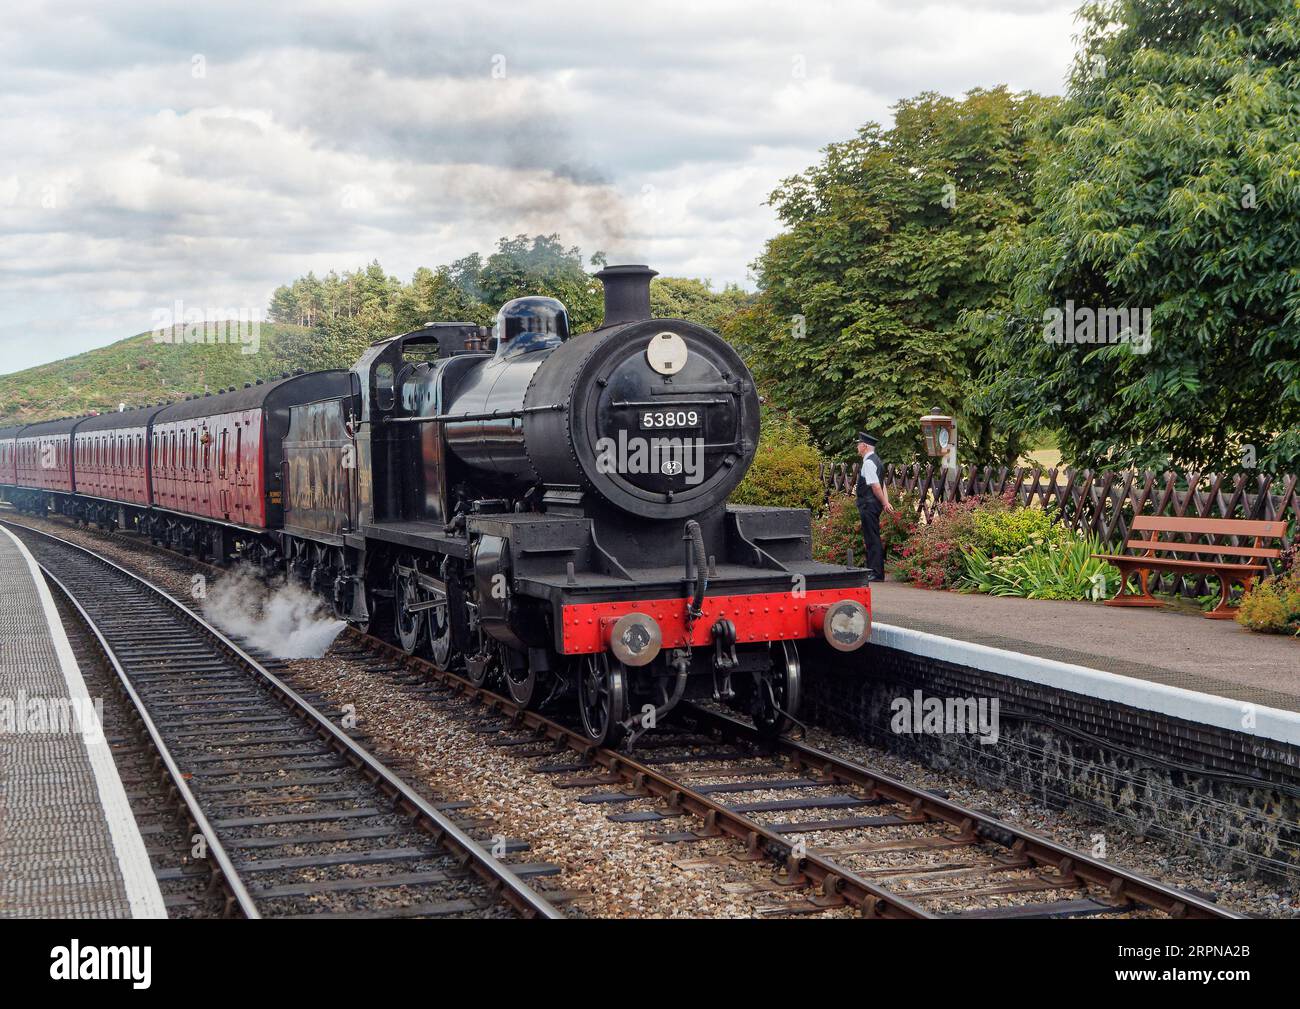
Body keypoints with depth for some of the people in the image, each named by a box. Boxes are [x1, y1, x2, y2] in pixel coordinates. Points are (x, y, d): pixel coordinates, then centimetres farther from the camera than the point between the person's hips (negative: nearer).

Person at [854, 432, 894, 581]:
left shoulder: (868, 462, -15)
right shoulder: (876, 460, 17)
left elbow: (875, 486, -20)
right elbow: (882, 485, 14)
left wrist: (884, 503, -16)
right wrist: (886, 502, 7)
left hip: (869, 505, -10)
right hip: (873, 505, 10)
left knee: (872, 540, -7)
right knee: (872, 539, 14)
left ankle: (876, 574, -6)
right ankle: (876, 572, 19)